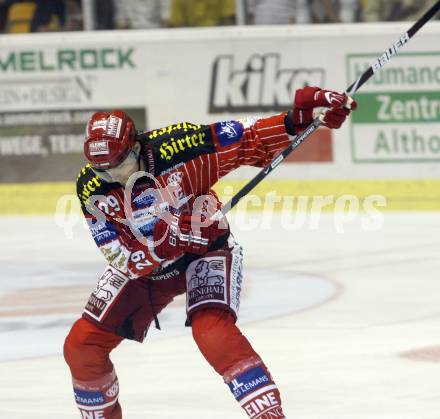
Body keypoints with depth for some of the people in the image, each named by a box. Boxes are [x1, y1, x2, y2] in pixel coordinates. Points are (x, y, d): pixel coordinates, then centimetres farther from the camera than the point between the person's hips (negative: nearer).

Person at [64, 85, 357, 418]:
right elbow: (122, 260, -20)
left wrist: (298, 119, -36)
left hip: (205, 250, -4)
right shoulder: (91, 188, -19)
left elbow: (251, 141, -22)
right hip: (141, 263, 4)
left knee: (213, 331, -30)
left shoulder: (176, 147, -28)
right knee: (82, 346, -3)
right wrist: (158, 246, -39)